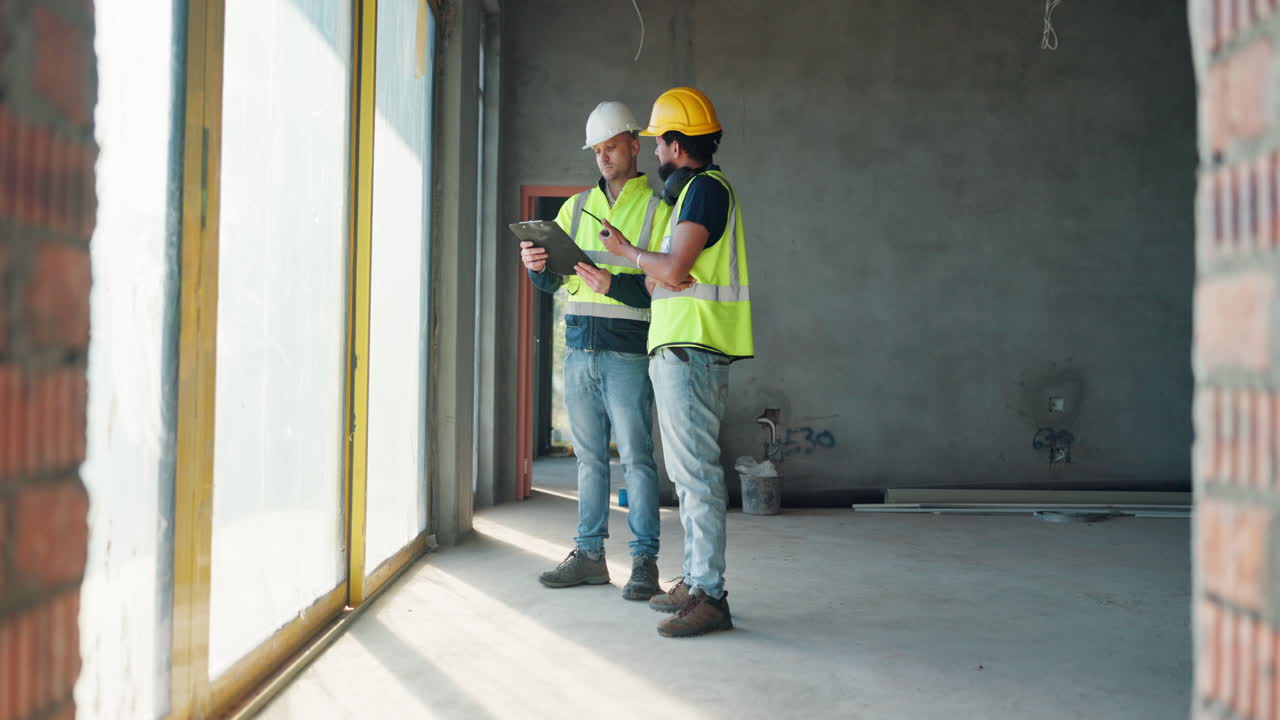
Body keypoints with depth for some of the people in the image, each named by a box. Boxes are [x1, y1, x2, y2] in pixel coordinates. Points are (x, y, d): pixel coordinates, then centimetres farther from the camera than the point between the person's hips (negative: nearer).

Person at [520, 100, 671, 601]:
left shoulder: (657, 209, 1)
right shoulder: (576, 207, 16)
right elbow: (551, 284, 12)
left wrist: (615, 286, -21)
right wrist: (538, 267, -9)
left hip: (627, 352, -5)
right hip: (579, 349, 5)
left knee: (635, 456, -4)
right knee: (589, 457, 10)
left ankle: (644, 561, 2)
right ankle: (589, 555, 19)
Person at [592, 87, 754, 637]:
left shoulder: (705, 188, -10)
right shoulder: (700, 189, 22)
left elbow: (674, 269, -20)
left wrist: (628, 251, -3)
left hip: (690, 350, -11)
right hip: (682, 349, 11)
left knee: (696, 472, -11)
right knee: (687, 472, 14)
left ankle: (710, 597, -8)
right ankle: (695, 582, 22)